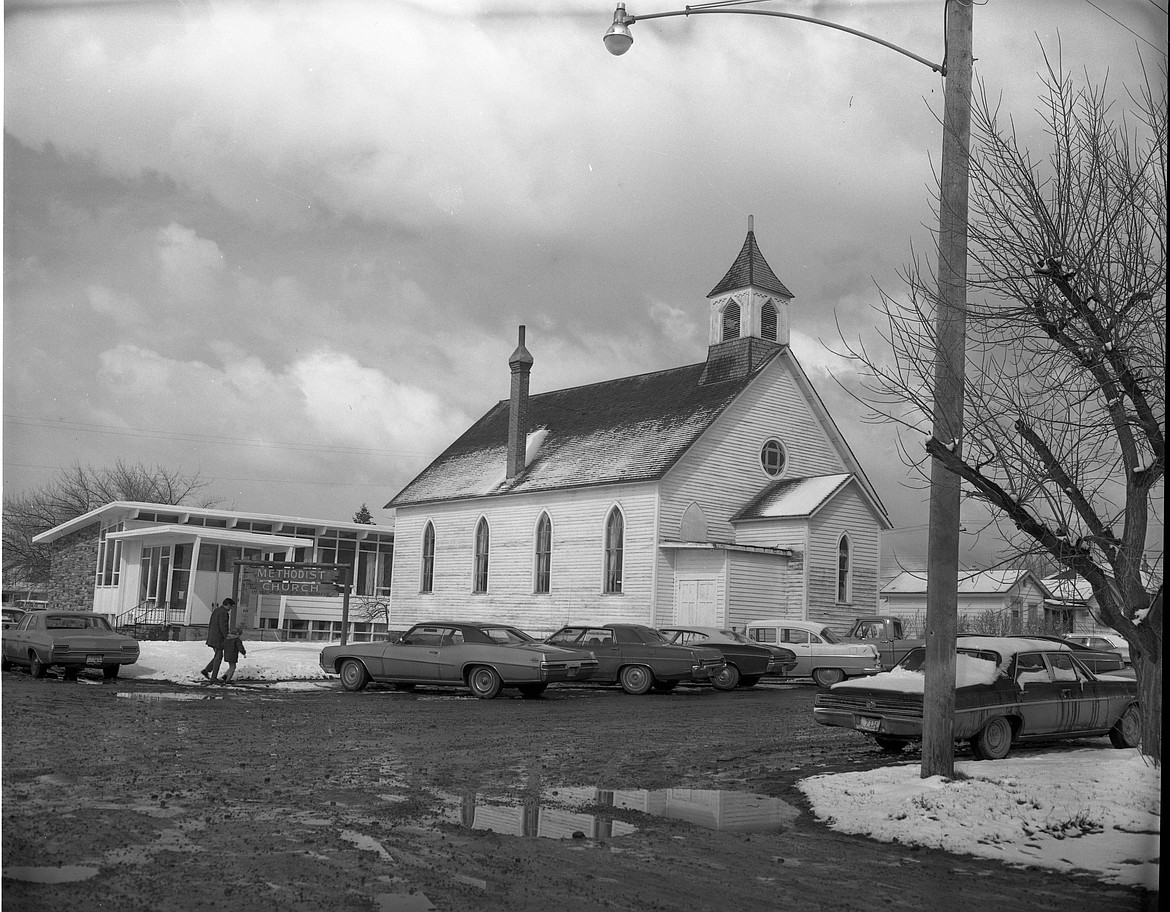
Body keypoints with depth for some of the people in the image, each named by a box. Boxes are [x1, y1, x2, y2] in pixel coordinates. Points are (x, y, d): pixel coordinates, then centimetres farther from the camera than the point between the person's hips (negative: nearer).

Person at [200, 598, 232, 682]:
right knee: (218, 657, -2)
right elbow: (223, 626, -21)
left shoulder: (216, 610, 15)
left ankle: (206, 670, 12)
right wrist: (226, 638, -15)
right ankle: (214, 677, 1)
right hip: (218, 638, -9)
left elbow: (210, 624, 20)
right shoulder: (223, 612, -16)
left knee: (218, 656, 17)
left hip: (212, 637, 9)